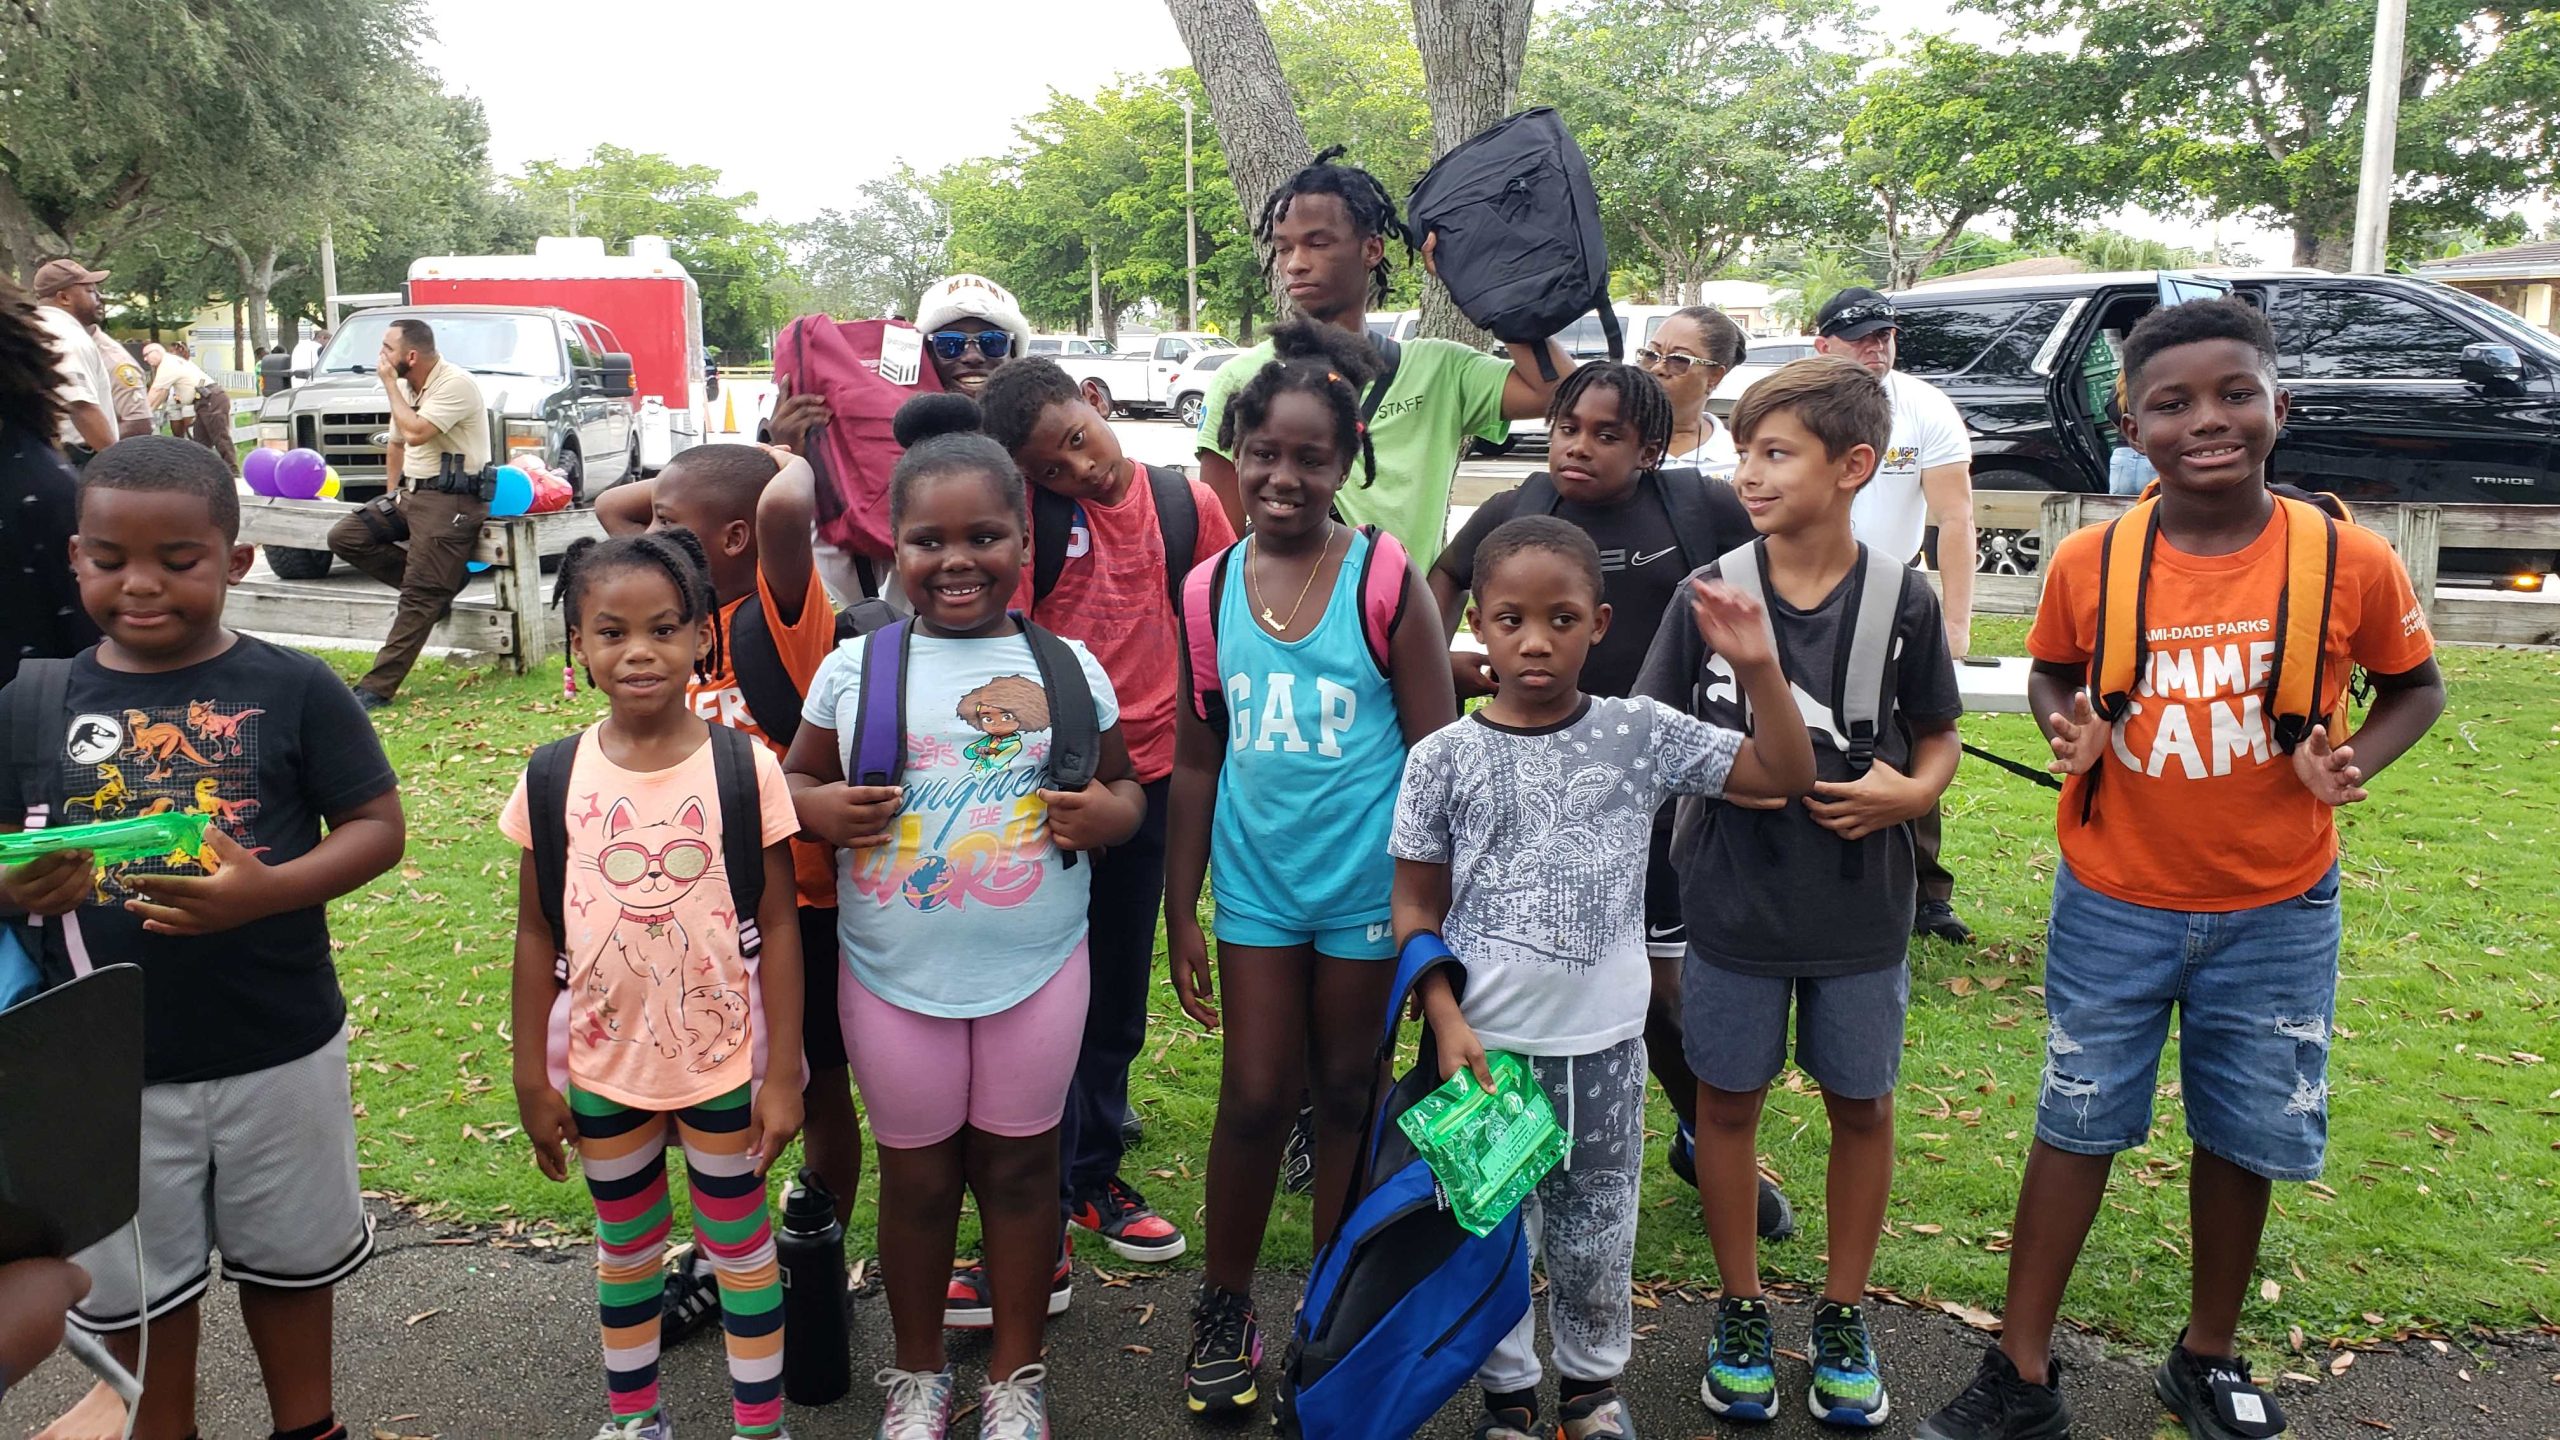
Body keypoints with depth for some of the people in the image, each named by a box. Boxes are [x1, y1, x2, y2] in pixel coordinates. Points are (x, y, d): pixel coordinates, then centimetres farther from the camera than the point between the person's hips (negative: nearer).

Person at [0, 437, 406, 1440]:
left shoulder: (294, 689, -10)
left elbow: (377, 826, -8)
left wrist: (268, 890, -26)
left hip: (278, 1049, -1)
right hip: (106, 1062, 2)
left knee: (287, 1256, 19)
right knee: (134, 1284, 18)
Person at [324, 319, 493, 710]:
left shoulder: (456, 383, -16)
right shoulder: (408, 387, 13)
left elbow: (415, 432, -25)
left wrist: (389, 383, -13)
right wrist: (394, 492, 20)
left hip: (450, 499, -10)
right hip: (411, 492, 10)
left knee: (419, 598, -12)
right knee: (344, 537, -1)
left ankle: (378, 688, -11)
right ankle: (436, 585, 4)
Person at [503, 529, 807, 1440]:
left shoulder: (745, 770, -13)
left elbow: (778, 929, -9)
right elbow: (536, 936, 0)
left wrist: (782, 1075, -9)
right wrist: (531, 1080, 2)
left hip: (723, 1062, -2)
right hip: (602, 1067, 2)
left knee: (742, 1244, 13)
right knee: (626, 1247, 21)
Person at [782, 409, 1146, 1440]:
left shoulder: (1067, 666, 0)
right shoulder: (854, 668, -1)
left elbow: (1125, 786, 10)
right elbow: (792, 781, 8)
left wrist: (1113, 814, -13)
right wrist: (820, 810, -14)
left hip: (1037, 966, 0)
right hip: (895, 971, 0)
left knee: (1020, 1167, 13)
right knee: (917, 1174, 14)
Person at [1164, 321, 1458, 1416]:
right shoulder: (1211, 588, 0)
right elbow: (1195, 761, 5)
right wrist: (1181, 912, 5)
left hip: (1366, 885, -2)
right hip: (1257, 882, 2)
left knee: (1345, 1096, 12)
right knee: (1254, 1098, 6)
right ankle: (1225, 1307, 26)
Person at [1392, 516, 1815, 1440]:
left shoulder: (1639, 733, -4)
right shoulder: (1444, 758, -6)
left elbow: (1785, 775, -2)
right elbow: (1417, 909, -1)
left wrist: (1758, 666, -14)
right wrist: (1448, 1025, -10)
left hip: (1604, 1043, 1)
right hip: (1486, 1044, -1)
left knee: (1597, 1229, 15)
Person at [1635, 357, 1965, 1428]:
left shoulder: (1903, 600, -7)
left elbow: (1938, 735, 5)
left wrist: (1910, 791, -15)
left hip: (1859, 906, 0)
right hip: (1733, 900, 0)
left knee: (1861, 1105, 13)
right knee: (1729, 1100, 11)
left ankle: (1843, 1316, 34)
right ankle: (1741, 1311, 32)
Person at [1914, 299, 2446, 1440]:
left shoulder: (2350, 561, -12)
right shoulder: (2088, 563, -10)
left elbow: (2416, 684, 5)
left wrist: (2354, 762, -14)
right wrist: (2068, 735, -14)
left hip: (2276, 912, 0)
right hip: (2113, 905, 0)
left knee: (2240, 1138, 15)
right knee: (2078, 1128, 9)